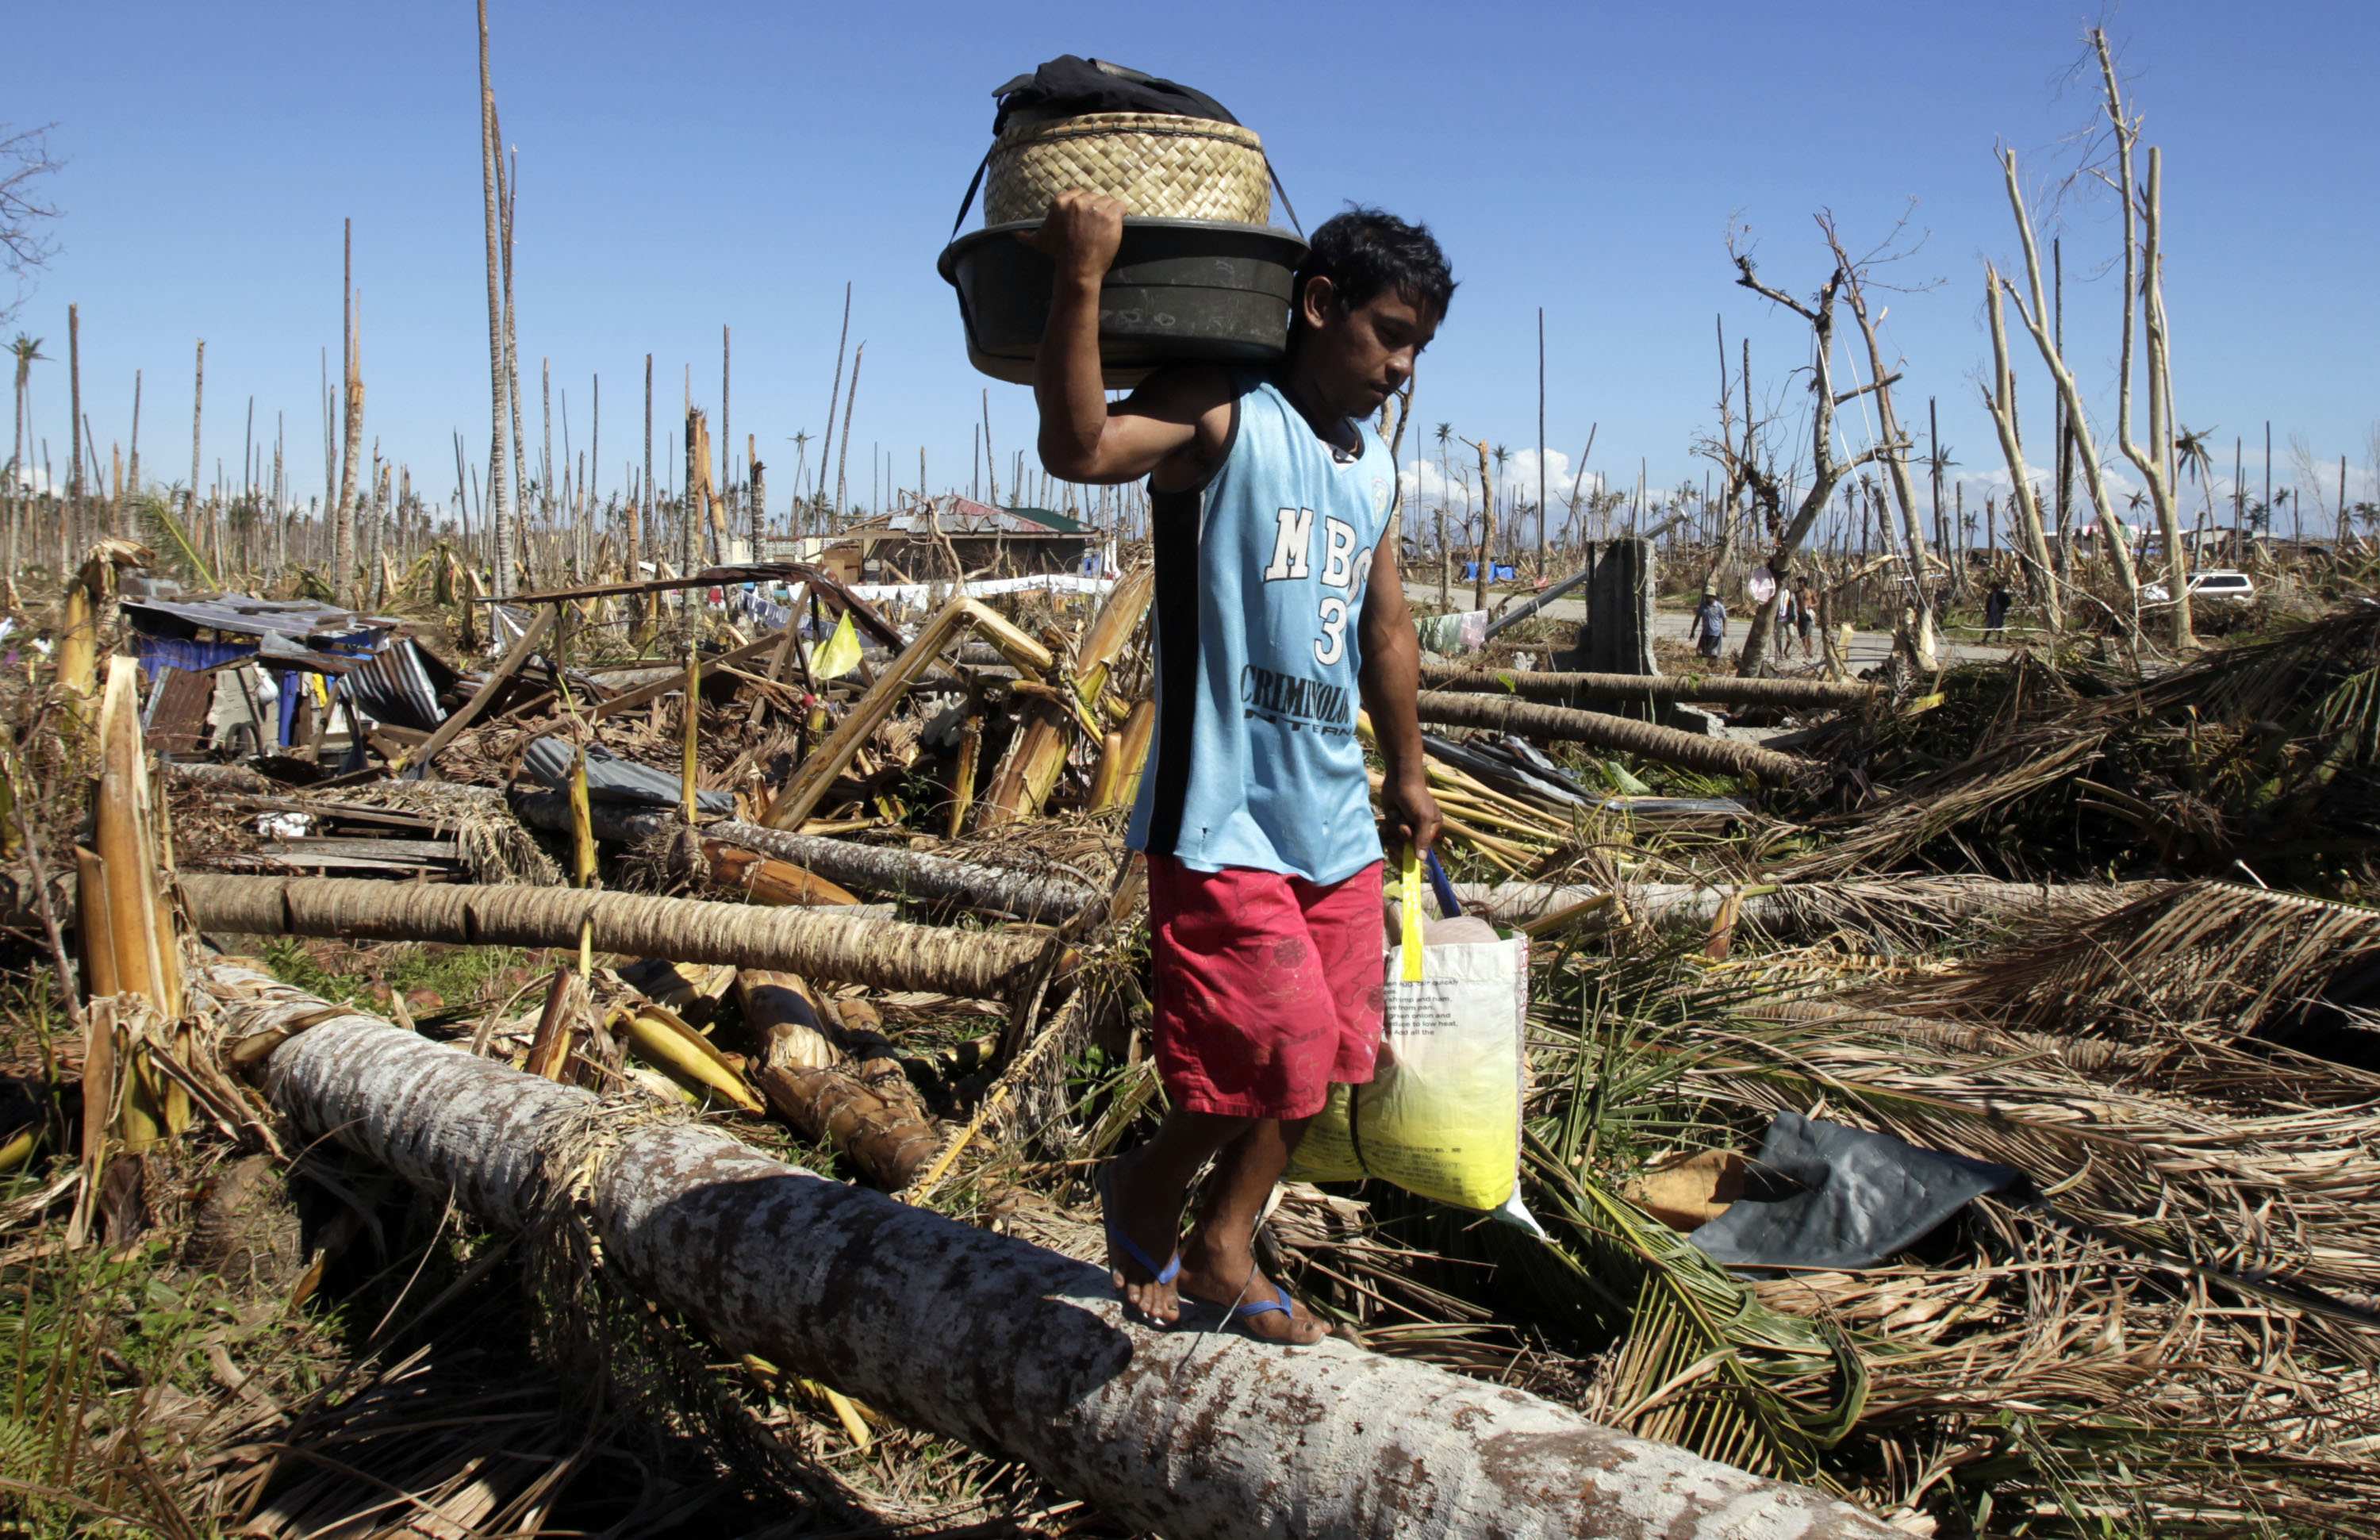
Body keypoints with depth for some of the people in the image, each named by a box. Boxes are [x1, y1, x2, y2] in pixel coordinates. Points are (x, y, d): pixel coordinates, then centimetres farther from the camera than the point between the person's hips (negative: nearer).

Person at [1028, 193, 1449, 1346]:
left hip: (1334, 818, 8)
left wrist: (1407, 774, 29)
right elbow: (1079, 448, -29)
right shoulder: (1222, 415, -9)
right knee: (1277, 1049, -7)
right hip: (1222, 814, -8)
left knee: (1324, 1050, 12)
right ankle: (1144, 1191, 22)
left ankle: (1221, 1249, 29)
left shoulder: (1375, 466, 14)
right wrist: (1081, 280, -37)